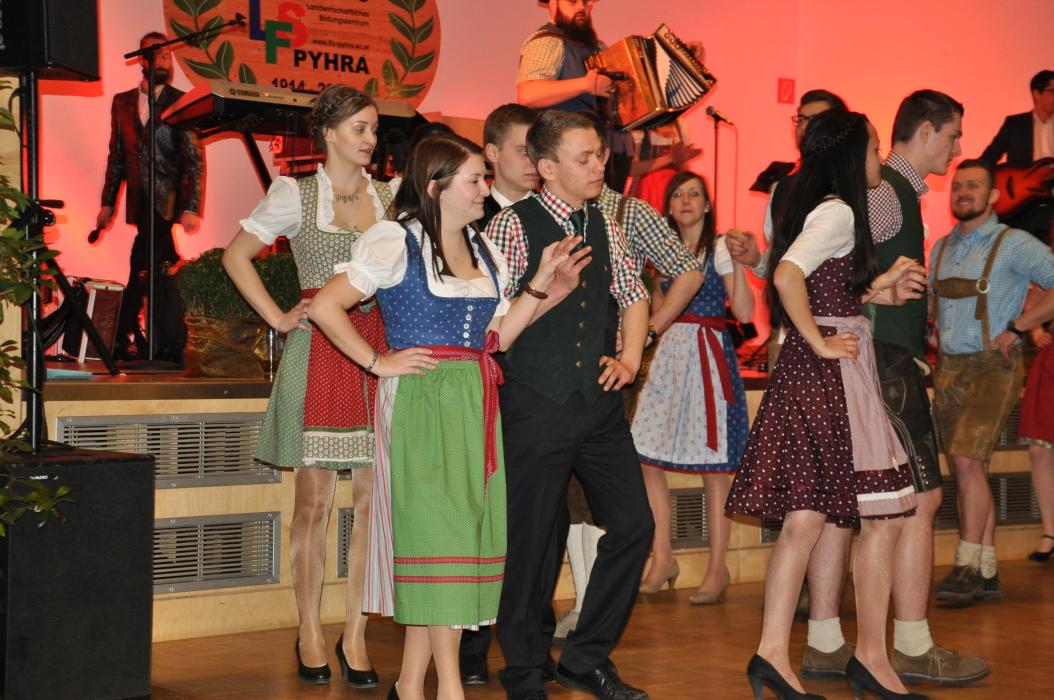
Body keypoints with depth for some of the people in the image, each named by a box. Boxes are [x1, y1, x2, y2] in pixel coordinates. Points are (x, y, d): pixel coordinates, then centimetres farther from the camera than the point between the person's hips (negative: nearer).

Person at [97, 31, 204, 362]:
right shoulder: (122, 102, 13)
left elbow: (195, 160, -5)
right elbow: (116, 157, 15)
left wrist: (192, 208, -15)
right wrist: (108, 203, 9)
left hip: (168, 201, -4)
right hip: (140, 203, 4)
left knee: (143, 268, -10)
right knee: (161, 272, 6)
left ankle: (125, 342, -2)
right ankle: (171, 345, 13)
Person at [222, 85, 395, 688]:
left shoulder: (392, 197, 11)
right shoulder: (296, 195, 4)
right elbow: (236, 255, 9)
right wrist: (278, 317, 1)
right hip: (318, 354, -3)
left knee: (372, 499, 1)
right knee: (314, 499, 1)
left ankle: (356, 636, 8)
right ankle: (311, 634, 10)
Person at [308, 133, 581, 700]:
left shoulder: (482, 251, 15)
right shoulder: (398, 243, -6)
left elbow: (498, 335, 11)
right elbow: (325, 307, -9)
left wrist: (542, 278, 5)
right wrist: (378, 362, -9)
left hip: (474, 404, 7)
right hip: (421, 403, -7)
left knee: (466, 535, 6)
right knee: (436, 531, -6)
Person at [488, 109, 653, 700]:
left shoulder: (604, 225, 10)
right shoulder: (515, 226, -8)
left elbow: (634, 296, 18)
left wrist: (629, 358, 6)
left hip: (600, 402, 6)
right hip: (537, 404, -6)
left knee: (634, 525, 3)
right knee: (535, 540, 2)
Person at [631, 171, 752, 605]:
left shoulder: (720, 247, -2)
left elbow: (744, 312, -10)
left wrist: (738, 263, -20)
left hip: (709, 355, -6)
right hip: (669, 353, 6)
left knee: (714, 467, -2)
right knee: (646, 457, -1)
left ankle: (717, 568, 5)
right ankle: (662, 558, 11)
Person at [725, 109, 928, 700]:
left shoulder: (818, 208, 16)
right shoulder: (838, 211, -13)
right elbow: (786, 276, -27)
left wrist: (878, 290, 12)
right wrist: (821, 343, -19)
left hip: (811, 372, 9)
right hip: (834, 373, -9)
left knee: (806, 517, 6)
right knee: (885, 513, -1)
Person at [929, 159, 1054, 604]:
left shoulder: (1013, 245, -5)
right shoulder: (941, 249, 15)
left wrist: (1016, 327, -14)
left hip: (993, 366, -7)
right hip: (948, 367, 7)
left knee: (968, 460, -18)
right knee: (969, 468, 7)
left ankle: (968, 567, -14)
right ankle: (986, 570, 13)